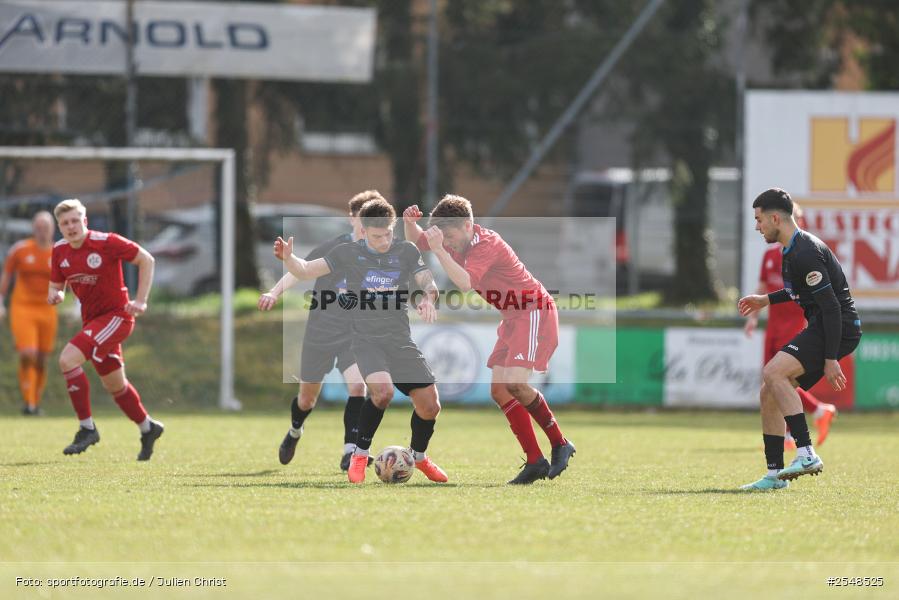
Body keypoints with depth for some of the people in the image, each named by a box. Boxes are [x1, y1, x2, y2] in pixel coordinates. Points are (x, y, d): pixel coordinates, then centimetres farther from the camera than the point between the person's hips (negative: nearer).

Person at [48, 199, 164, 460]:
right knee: (114, 385, 17)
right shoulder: (60, 251, 1)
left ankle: (87, 428, -14)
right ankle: (147, 428, 40)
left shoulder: (106, 242, -17)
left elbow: (146, 259, -10)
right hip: (92, 319, 7)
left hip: (117, 315, -7)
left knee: (67, 360, -23)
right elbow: (57, 285, 13)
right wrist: (55, 294, -13)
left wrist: (141, 301, -13)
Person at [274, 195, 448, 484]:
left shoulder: (406, 252, 6)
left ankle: (419, 457, 32)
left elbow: (428, 281, -1)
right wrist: (288, 258, -22)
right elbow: (306, 271, -1)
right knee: (383, 390, -31)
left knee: (429, 405, 1)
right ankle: (360, 455, -13)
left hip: (401, 341, 3)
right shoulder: (348, 254, 1)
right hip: (367, 340, -3)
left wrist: (428, 298, -25)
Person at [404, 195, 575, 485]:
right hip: (513, 318, 10)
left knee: (514, 383, -24)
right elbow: (416, 240, 18)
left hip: (535, 312, -10)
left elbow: (465, 282, -36)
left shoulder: (486, 244, -22)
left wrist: (439, 250, -38)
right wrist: (409, 222, -4)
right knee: (499, 390, 1)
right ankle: (535, 461, 2)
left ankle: (559, 444, -4)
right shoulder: (460, 242, 5)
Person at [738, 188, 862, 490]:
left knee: (773, 373, -26)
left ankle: (807, 454, -29)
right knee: (769, 394, 8)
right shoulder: (794, 250, 14)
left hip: (839, 329, -11)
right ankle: (775, 474, 13)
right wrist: (766, 300, 27)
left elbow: (831, 306, -22)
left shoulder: (805, 253, -19)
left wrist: (830, 360, -24)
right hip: (822, 328, 11)